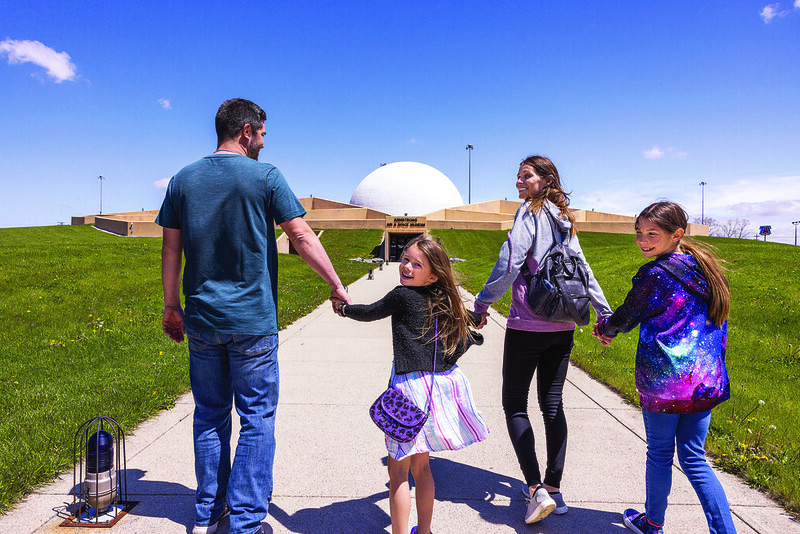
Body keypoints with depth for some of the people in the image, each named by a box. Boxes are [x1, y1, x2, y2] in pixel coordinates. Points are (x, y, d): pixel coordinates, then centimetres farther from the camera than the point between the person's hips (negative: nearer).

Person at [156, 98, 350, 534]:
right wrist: (336, 286, -2)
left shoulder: (183, 180, 6)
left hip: (201, 321, 5)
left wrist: (171, 306, 16)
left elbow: (171, 248, 8)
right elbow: (302, 237, -9)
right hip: (252, 321, -4)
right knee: (256, 419, 6)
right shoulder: (266, 177, -6)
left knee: (209, 415, 16)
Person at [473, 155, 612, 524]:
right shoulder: (564, 220, 14)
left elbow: (509, 263, -16)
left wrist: (483, 302, -6)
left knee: (514, 405, 2)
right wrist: (604, 312, 19)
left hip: (528, 325, -7)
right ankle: (553, 488, 17)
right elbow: (583, 269, 15)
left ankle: (537, 490, -4)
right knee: (552, 404, 12)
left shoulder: (531, 212, -7)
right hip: (563, 327, 7)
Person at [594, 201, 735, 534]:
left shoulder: (654, 275, -14)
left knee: (660, 453, 12)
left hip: (663, 381, -6)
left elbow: (627, 318, -3)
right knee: (694, 458, 15)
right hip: (706, 381, 6)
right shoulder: (706, 269, 8)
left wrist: (605, 328, 19)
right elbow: (718, 326, 16)